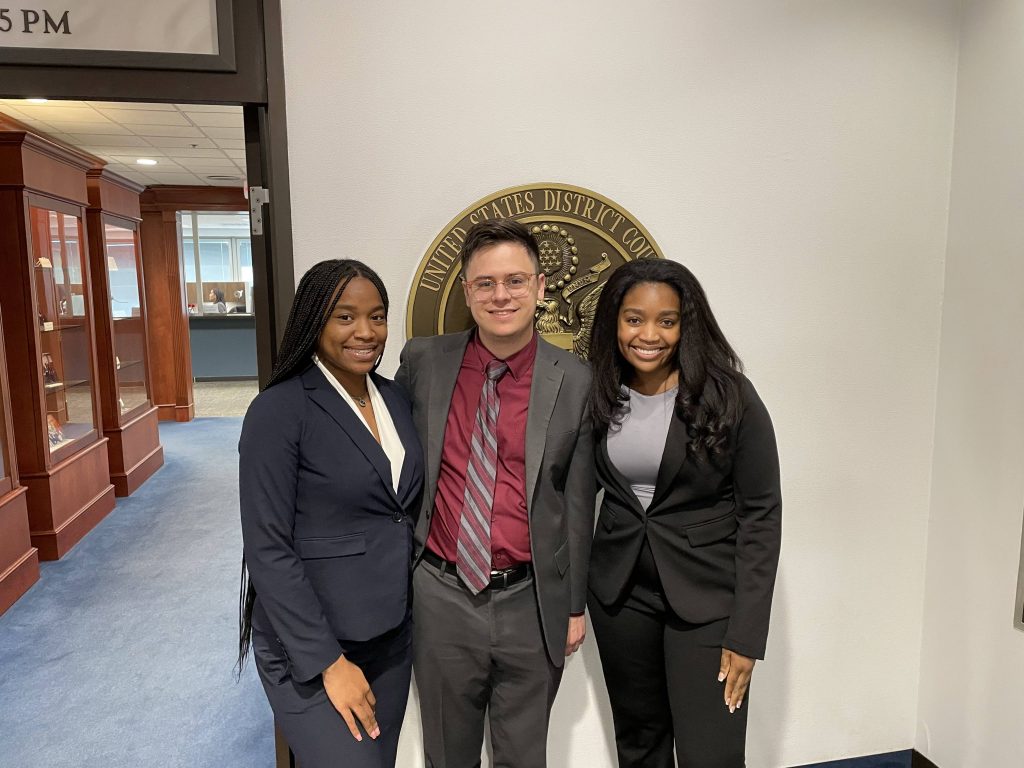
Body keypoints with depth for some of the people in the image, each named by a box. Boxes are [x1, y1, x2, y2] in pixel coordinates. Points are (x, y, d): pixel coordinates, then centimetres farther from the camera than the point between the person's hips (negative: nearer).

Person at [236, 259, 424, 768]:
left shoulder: (395, 398, 2)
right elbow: (267, 550, -17)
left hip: (391, 635, 6)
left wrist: (415, 610, 8)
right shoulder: (280, 410, -17)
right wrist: (328, 660, -17)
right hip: (308, 645, -6)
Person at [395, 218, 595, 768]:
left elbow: (578, 505, 0)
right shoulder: (422, 362, -4)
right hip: (442, 597, 1)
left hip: (531, 603, 0)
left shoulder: (574, 382, -7)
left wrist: (575, 606, 4)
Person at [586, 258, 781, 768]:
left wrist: (747, 633, -13)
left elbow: (761, 514, -10)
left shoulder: (730, 397, -12)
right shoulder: (600, 396, -1)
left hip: (705, 595, -3)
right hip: (619, 592, 4)